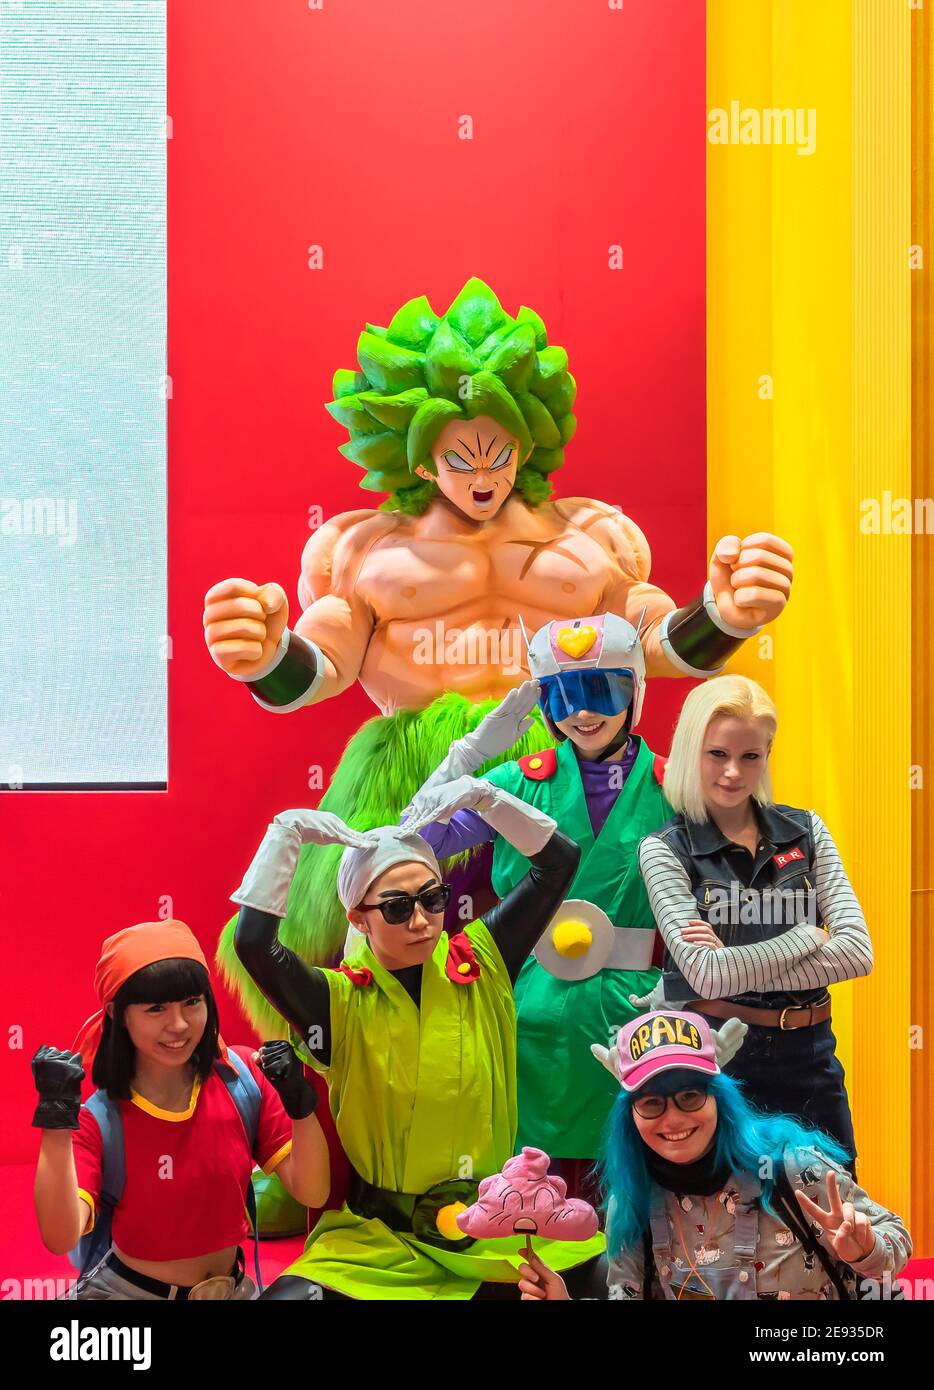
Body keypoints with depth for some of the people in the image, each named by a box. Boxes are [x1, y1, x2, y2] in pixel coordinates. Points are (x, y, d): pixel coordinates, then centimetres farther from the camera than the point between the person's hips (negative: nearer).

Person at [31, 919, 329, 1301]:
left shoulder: (242, 1077, -7)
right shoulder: (97, 1119, -13)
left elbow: (312, 1194, -8)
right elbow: (60, 1238, -26)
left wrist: (300, 1101, -22)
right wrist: (55, 1118, -31)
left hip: (232, 1289, 2)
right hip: (125, 1291, -1)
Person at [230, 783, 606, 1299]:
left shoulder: (480, 965, 0)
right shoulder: (339, 1002, -8)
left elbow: (559, 861, 1)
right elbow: (254, 947, -25)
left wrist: (481, 795, -9)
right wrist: (286, 832, -20)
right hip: (377, 1238, -3)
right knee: (289, 1294, -25)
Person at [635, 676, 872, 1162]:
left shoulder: (806, 830, 4)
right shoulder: (665, 848, -6)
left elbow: (857, 952, -7)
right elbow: (706, 973, -16)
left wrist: (737, 966, -13)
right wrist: (808, 937, -9)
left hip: (810, 1053, 3)